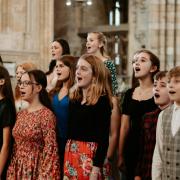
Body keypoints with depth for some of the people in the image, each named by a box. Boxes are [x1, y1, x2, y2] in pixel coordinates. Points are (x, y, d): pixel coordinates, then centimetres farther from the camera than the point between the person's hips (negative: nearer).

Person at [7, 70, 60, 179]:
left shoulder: (46, 114, -13)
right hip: (18, 168, 7)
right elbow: (16, 146, 11)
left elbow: (50, 149, -15)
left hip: (36, 168, -7)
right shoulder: (21, 114, 9)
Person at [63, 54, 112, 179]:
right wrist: (64, 161, 10)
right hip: (70, 154, 6)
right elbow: (69, 131, 11)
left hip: (89, 155, -6)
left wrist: (95, 169, -19)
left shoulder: (102, 101, -10)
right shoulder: (74, 98, 8)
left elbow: (103, 138, -14)